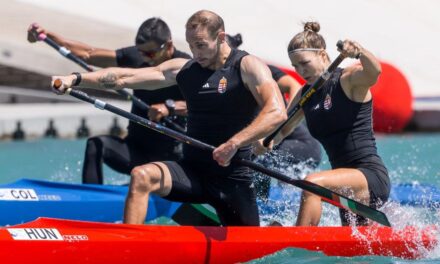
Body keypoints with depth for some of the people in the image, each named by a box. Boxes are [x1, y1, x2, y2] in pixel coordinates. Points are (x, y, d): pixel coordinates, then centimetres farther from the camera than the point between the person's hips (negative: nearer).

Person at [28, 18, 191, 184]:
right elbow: (87, 54, 1)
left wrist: (170, 107, -44)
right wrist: (49, 36, -8)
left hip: (166, 158, -2)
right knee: (96, 144, -25)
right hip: (134, 150, 2)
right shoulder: (136, 57, 0)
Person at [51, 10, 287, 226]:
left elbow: (277, 112, -24)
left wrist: (234, 143, -36)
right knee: (141, 176, -24)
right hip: (192, 170, 3)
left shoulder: (247, 66, -8)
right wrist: (76, 79, -11)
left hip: (233, 178, -3)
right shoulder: (183, 69, 6)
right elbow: (123, 78, 2)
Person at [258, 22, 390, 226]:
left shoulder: (349, 80, -8)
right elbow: (281, 129, 12)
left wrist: (359, 52, -49)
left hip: (372, 176, -8)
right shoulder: (305, 96, 12)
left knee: (312, 183, -31)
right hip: (349, 183, 8)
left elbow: (374, 71, -28)